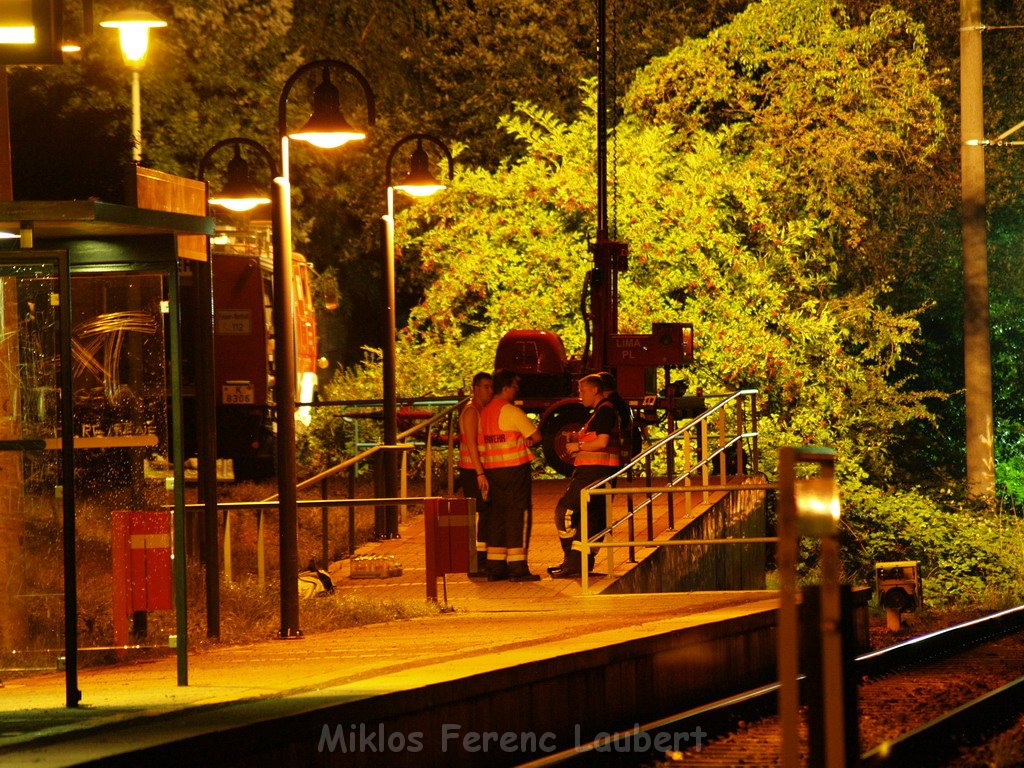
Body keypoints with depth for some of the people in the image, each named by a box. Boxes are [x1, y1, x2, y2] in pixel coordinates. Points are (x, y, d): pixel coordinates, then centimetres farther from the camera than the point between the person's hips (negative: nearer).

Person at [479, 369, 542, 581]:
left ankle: (495, 567, 11)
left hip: (492, 468, 7)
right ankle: (517, 567, -6)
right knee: (518, 515, -4)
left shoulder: (485, 411, 10)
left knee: (497, 514, 11)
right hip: (515, 467, -7)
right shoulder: (512, 411, -13)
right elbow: (536, 436, -9)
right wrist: (527, 440, 14)